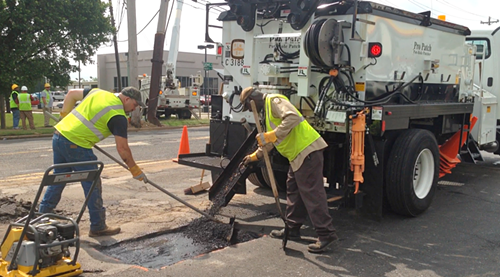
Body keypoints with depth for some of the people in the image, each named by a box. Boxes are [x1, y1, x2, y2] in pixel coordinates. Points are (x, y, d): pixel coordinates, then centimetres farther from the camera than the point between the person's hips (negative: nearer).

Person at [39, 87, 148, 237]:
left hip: (58, 136, 9)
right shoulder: (118, 116, -9)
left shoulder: (97, 92, 13)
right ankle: (98, 227, 12)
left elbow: (71, 93, 21)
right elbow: (122, 148, -9)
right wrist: (135, 170, 0)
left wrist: (65, 115, 25)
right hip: (76, 145, -8)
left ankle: (42, 214, 33)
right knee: (93, 186, 3)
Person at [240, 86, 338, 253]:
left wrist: (273, 135, -25)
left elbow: (293, 117, -26)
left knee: (312, 193, -9)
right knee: (293, 191, 16)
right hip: (298, 154, 11)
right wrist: (255, 156, 34)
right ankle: (292, 229, 26)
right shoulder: (267, 109, 25)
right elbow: (270, 142, 34)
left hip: (308, 151, -11)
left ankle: (326, 234, -4)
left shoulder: (274, 101, -7)